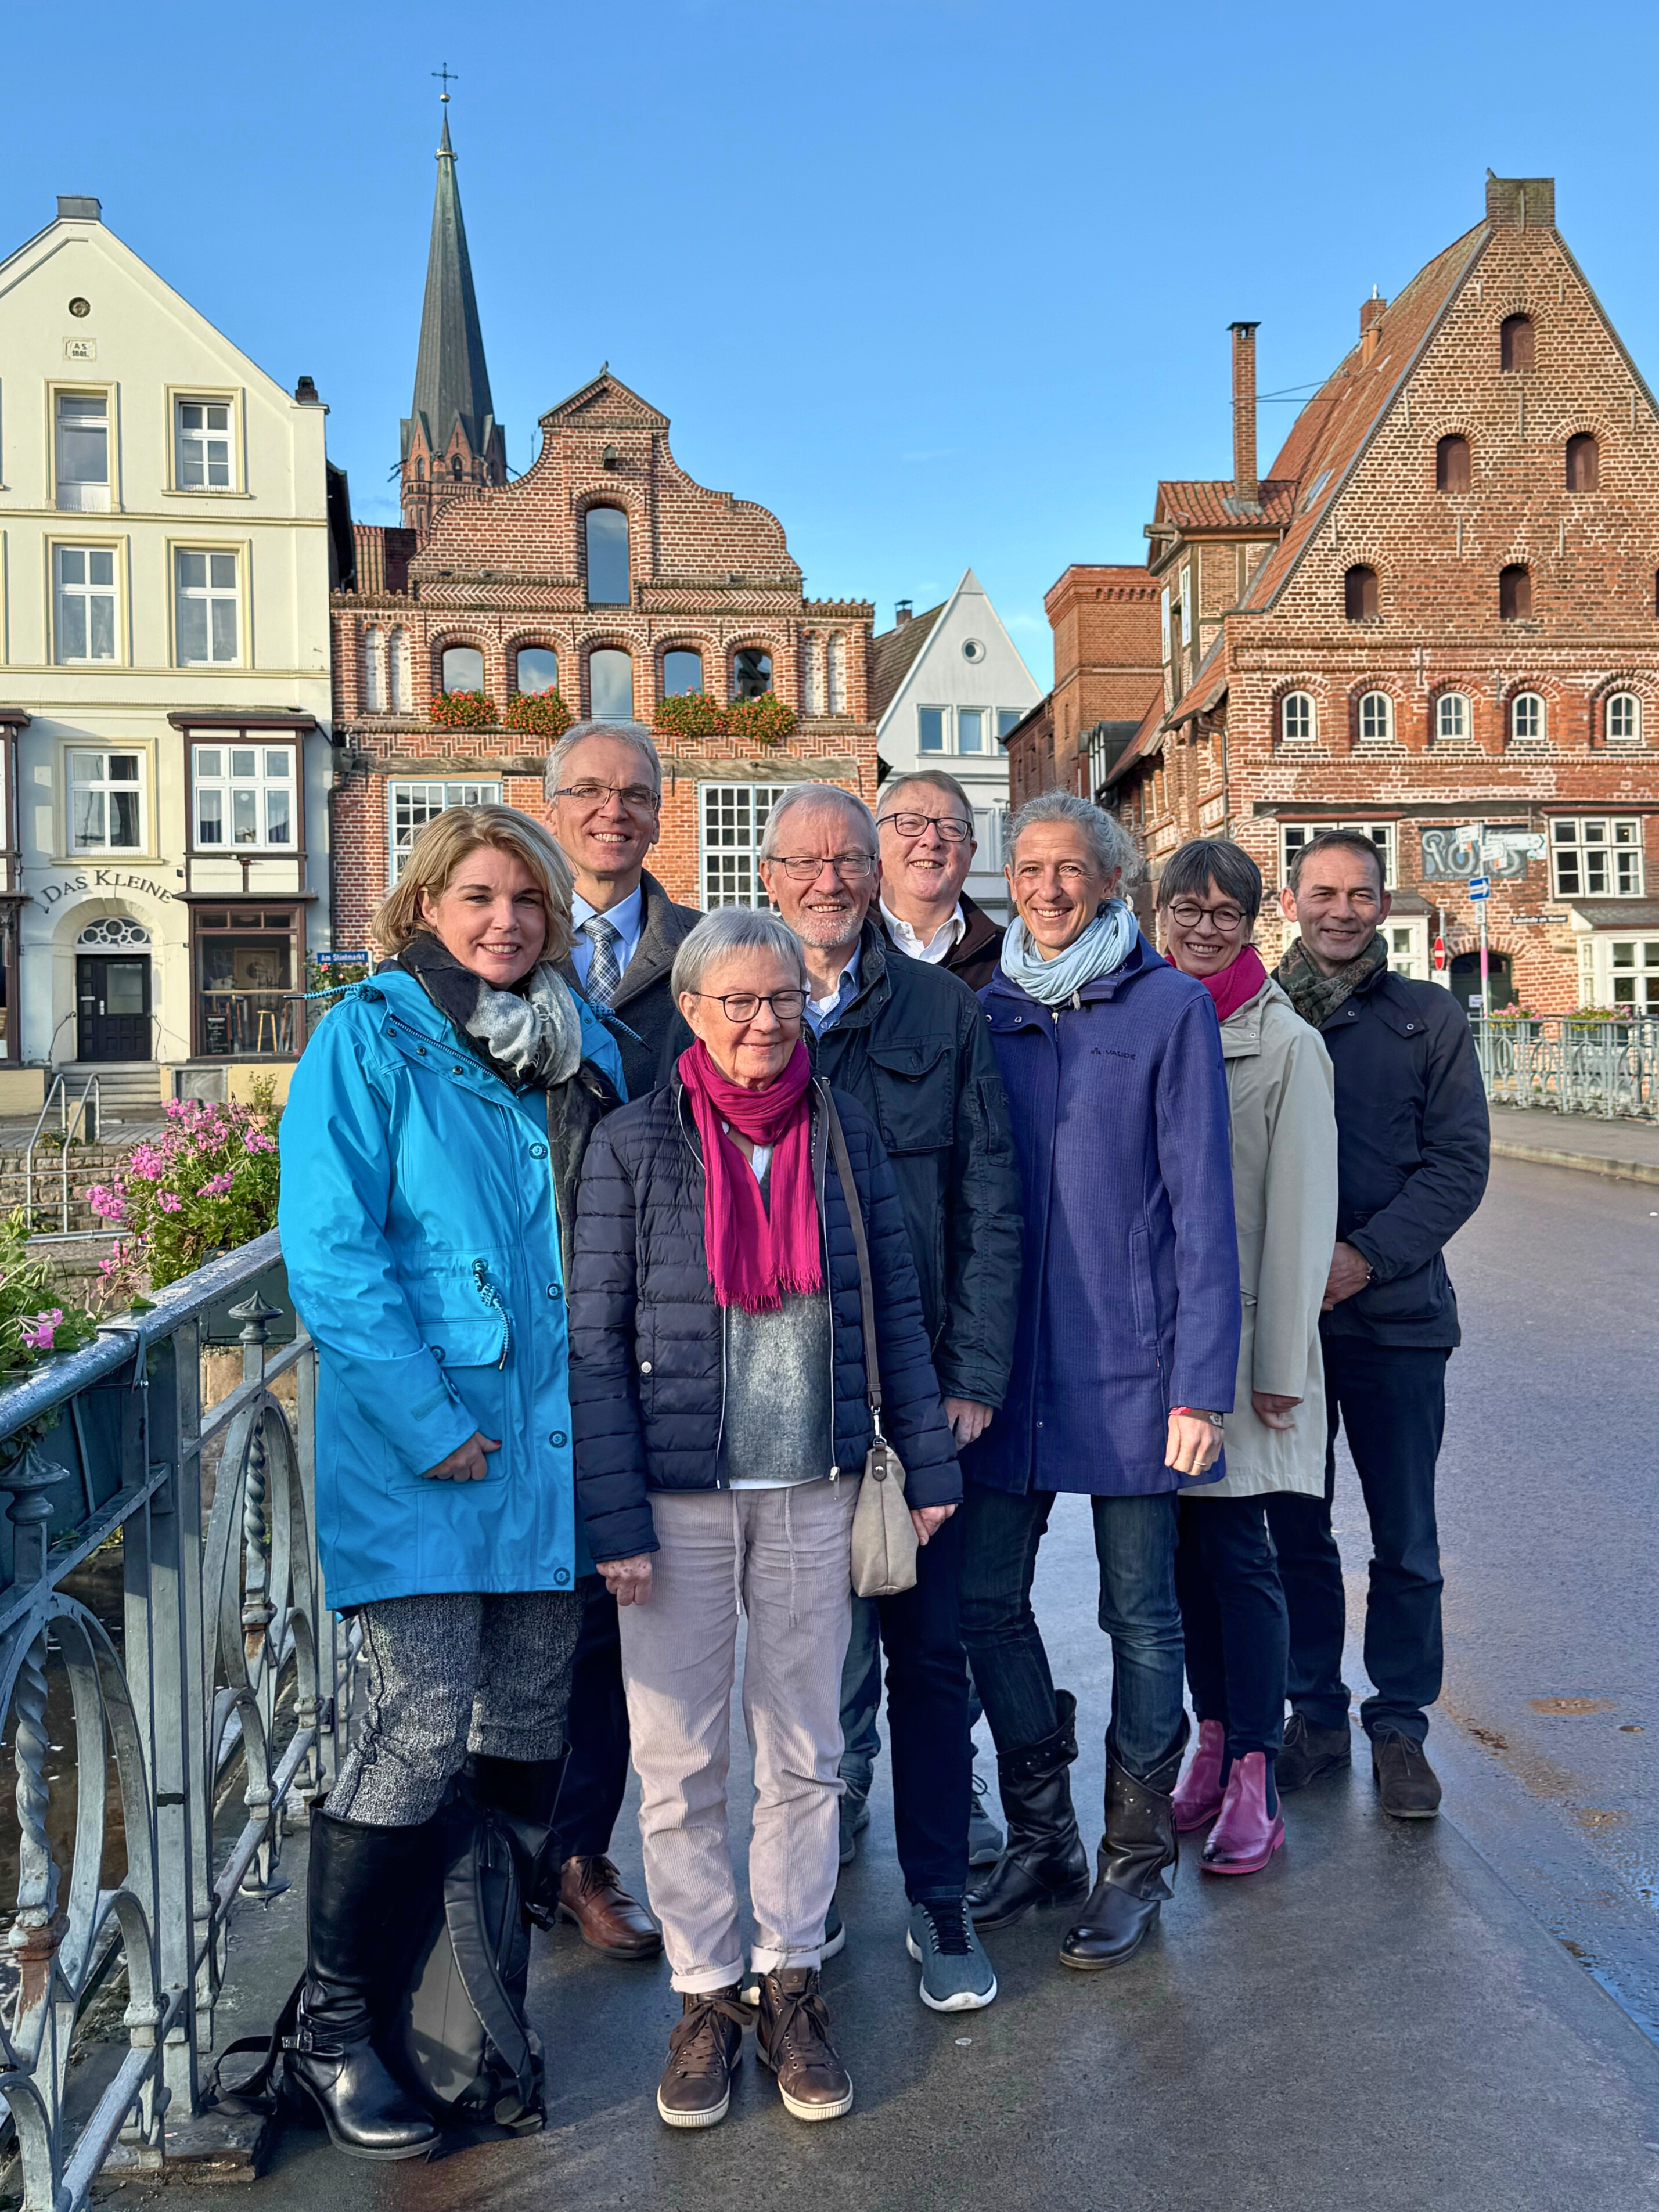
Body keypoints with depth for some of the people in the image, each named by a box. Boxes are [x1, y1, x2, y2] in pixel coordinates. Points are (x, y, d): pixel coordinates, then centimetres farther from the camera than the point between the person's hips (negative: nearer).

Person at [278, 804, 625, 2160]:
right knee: (424, 1728, -6)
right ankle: (332, 2031, 13)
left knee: (530, 1721, 13)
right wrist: (432, 1423, -16)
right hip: (420, 1451, -5)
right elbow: (330, 1254, -12)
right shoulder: (368, 1043, -5)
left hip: (554, 1438, 6)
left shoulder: (580, 1044, 11)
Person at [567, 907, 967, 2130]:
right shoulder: (634, 1144, -5)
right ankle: (706, 1993, 27)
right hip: (680, 1500, -2)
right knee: (680, 1762, 9)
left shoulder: (846, 1132, 2)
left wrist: (929, 1463, 5)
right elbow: (595, 1340, -7)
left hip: (813, 1494, 2)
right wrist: (614, 1514, -11)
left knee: (804, 1754, 13)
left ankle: (793, 1980, 31)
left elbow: (896, 1306, 7)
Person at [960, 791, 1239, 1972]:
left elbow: (1201, 1201, -6)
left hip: (1129, 1359, -3)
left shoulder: (1169, 1006, -3)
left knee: (1140, 1610, 6)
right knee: (986, 1596, 7)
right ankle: (1041, 1836, 27)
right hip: (1008, 1355, 4)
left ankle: (1137, 1861, 24)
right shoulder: (986, 1012, 8)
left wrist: (1203, 1379, -10)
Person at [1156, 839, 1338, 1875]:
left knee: (1236, 1545, -3)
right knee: (1185, 1540, 11)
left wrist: (1279, 1362, -10)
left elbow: (1301, 1209, -7)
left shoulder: (1286, 1044, -5)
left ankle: (1253, 1780, 7)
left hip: (1239, 1331, -4)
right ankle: (1216, 1741, 25)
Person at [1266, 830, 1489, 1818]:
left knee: (1407, 1541, 8)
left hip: (1397, 1312, 0)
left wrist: (1365, 1257, -14)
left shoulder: (1430, 1016, 3)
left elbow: (1460, 1161, -2)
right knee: (1297, 1531, 11)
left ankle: (1400, 1726, 24)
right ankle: (1316, 1716, 26)